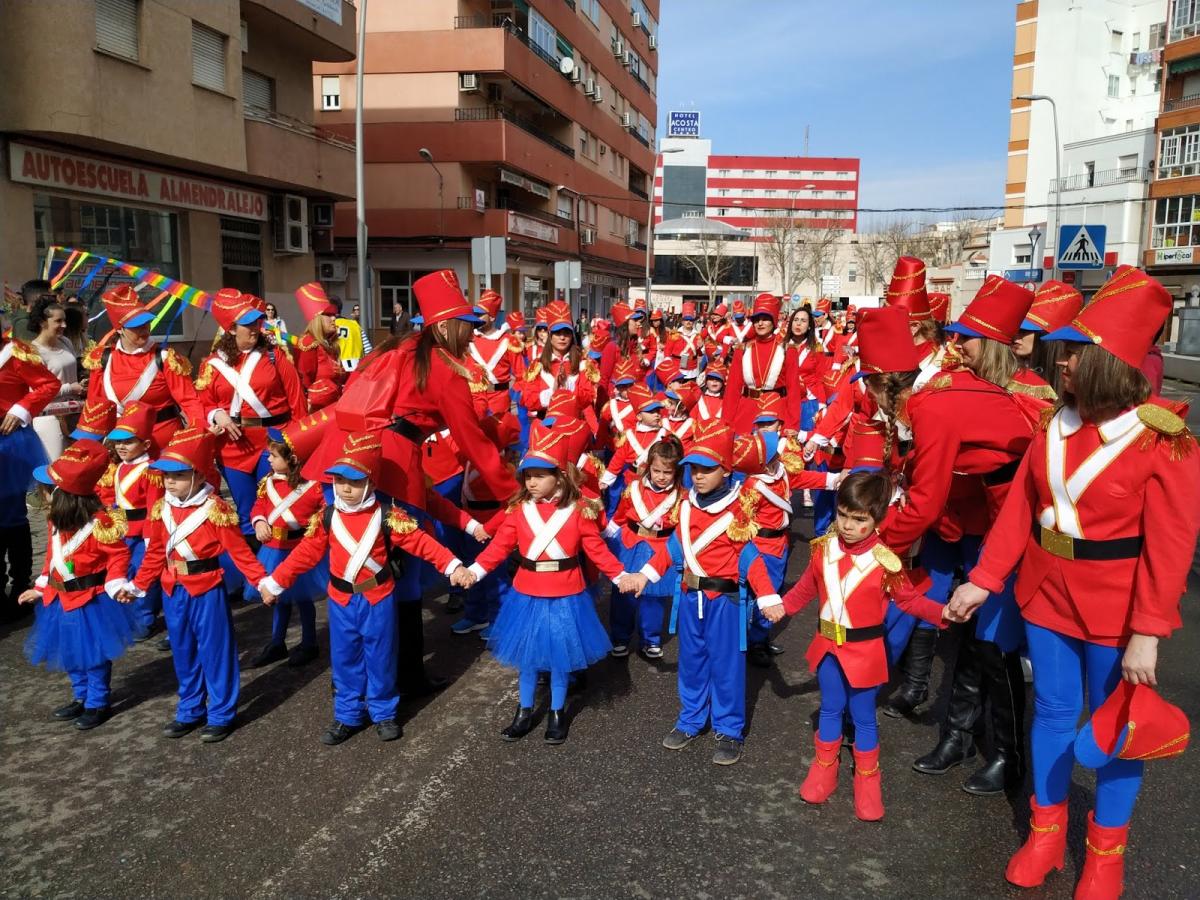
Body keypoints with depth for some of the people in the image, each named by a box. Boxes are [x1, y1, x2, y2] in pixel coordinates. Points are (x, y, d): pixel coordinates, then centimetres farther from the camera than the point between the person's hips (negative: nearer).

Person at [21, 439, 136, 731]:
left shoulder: (99, 524, -23)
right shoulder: (55, 521, 2)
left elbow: (118, 555, -16)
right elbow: (51, 558, 13)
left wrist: (115, 585, -26)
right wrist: (40, 588, 17)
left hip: (91, 601, -8)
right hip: (61, 600, 8)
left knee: (94, 655, 6)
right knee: (70, 653, 19)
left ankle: (97, 704, 21)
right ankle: (81, 698, 36)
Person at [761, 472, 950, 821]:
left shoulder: (884, 560, -18)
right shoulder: (824, 548, -7)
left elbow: (908, 598, -7)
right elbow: (807, 587, 10)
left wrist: (942, 613, -21)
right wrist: (782, 606, 10)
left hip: (864, 650, -3)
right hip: (827, 645, 3)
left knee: (863, 716, 11)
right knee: (830, 709, 19)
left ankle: (867, 779, 29)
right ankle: (824, 769, 35)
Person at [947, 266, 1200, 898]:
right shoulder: (1055, 426, 0)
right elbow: (1020, 508, 2)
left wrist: (1147, 632, -20)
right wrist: (982, 580, -1)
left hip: (1115, 609, -5)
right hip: (1047, 595, 5)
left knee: (1114, 725, 11)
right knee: (1052, 711, 16)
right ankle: (1045, 831, 34)